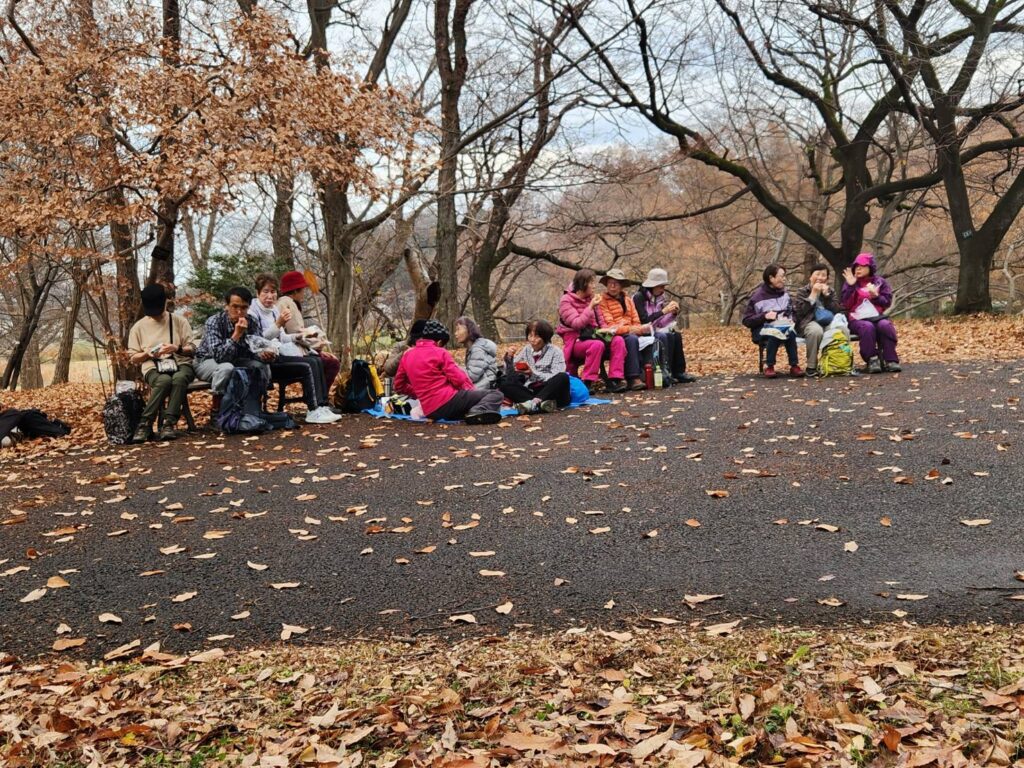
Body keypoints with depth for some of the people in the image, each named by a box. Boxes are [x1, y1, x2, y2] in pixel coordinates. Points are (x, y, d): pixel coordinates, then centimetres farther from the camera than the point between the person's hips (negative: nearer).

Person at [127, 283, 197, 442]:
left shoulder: (179, 321, 8)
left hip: (180, 364, 0)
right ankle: (145, 423, -33)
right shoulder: (138, 327, 11)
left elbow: (192, 350, 5)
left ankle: (169, 423, -38)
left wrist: (176, 348, -16)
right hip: (153, 368, 0)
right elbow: (133, 359, 12)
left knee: (179, 378, -39)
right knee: (164, 380, -38)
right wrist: (147, 354, -9)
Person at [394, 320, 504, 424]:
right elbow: (459, 379, -8)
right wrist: (473, 390, 11)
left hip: (430, 412, 7)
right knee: (496, 394, -4)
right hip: (448, 401, -7)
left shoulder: (407, 356, 13)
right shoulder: (440, 352, -4)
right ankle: (480, 411, -31)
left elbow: (399, 386, 20)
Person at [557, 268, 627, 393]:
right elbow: (576, 324, -16)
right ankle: (587, 383, -30)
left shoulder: (590, 299, 14)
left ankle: (615, 380, -23)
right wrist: (591, 307, -17)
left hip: (592, 336, 6)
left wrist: (602, 329, -3)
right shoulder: (566, 301, -5)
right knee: (597, 344, -36)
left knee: (618, 340, -19)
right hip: (575, 341, -6)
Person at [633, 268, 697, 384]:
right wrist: (664, 311, -22)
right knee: (663, 337, -31)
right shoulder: (639, 297, -11)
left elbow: (663, 322, 11)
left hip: (656, 331, 7)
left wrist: (674, 312, -6)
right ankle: (666, 372, -31)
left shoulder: (660, 297, 11)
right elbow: (644, 319, -22)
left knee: (676, 335, -18)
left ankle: (679, 372, -21)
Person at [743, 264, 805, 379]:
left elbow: (791, 311, 25)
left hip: (784, 325, 3)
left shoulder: (784, 292, 12)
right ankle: (769, 367, -25)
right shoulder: (758, 295, -3)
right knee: (775, 333, -38)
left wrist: (790, 319, 2)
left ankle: (794, 365, -27)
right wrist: (765, 316, -19)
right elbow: (747, 321, -5)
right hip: (763, 330, -3)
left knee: (790, 332, -33)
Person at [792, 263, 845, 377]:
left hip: (828, 322, 3)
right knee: (816, 330, -40)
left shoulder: (830, 291, 20)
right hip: (808, 322, -3)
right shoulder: (802, 292, 12)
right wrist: (813, 295, -5)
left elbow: (838, 310, 6)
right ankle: (811, 367, -28)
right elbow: (798, 311, -6)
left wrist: (827, 295, -2)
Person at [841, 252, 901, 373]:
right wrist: (850, 286, -11)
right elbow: (846, 305, -2)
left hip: (877, 317, 1)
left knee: (886, 326, -32)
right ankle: (872, 360, -30)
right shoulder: (851, 283, 10)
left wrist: (875, 296, -10)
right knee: (868, 327, -36)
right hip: (858, 319, -1)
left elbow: (887, 302, 8)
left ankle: (890, 360, -28)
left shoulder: (880, 282, 13)